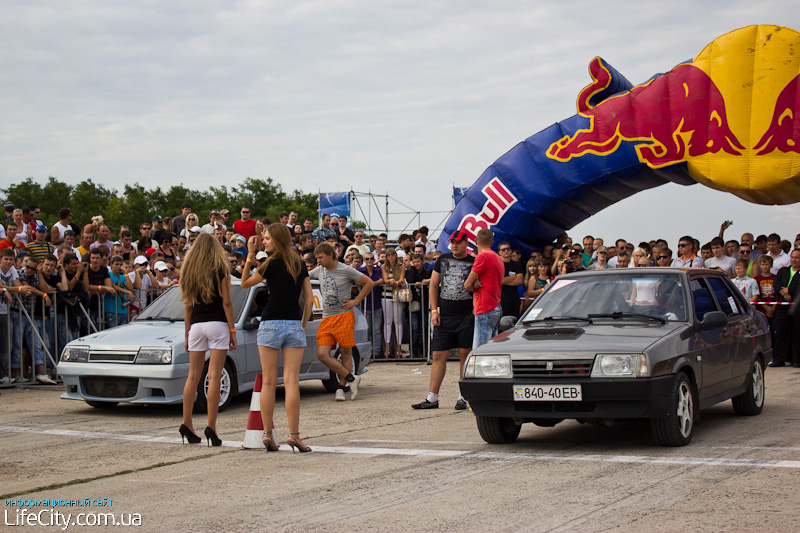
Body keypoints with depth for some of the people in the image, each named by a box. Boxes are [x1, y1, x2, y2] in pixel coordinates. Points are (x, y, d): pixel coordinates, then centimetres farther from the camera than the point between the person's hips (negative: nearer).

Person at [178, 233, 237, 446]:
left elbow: (188, 306, 10)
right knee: (214, 376, -6)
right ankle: (211, 427, -10)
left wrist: (187, 334, 16)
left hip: (196, 325, 4)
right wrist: (232, 329, -1)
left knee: (193, 376, 10)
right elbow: (226, 303, -6)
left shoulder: (189, 272, 8)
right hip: (217, 324, -4)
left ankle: (186, 423, 9)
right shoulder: (220, 271, -3)